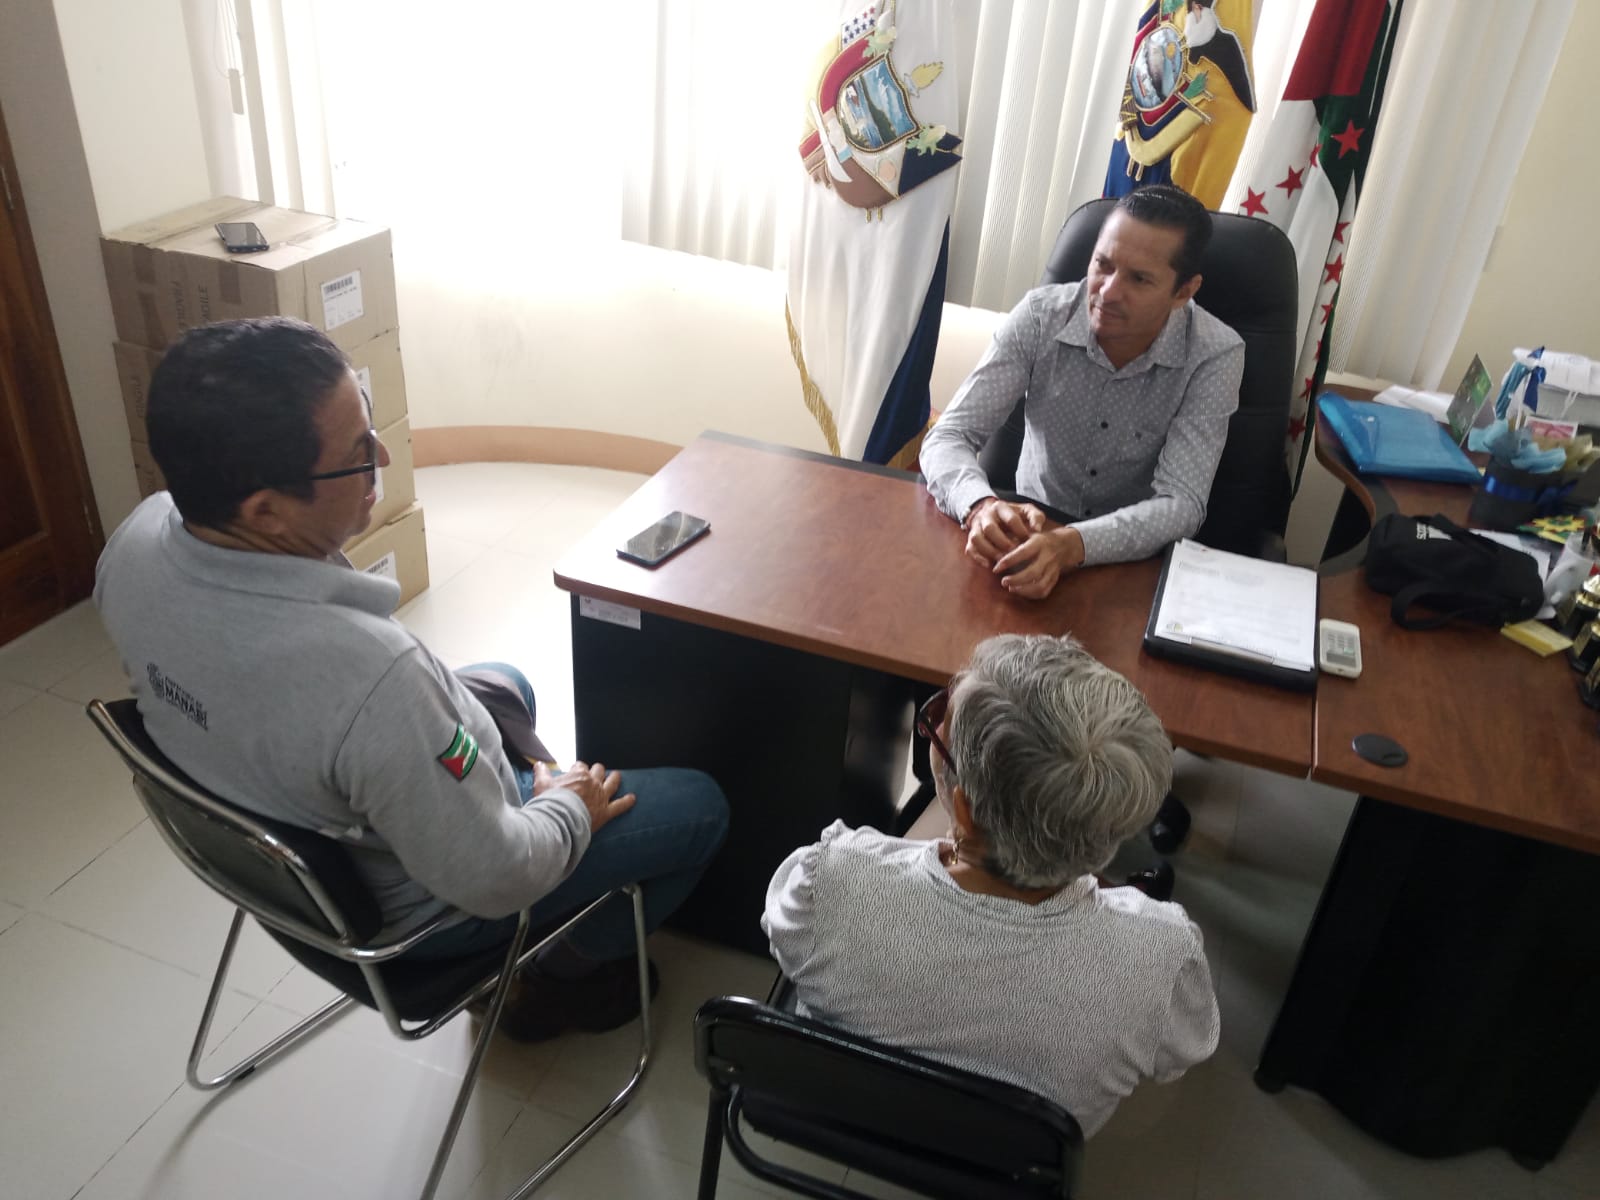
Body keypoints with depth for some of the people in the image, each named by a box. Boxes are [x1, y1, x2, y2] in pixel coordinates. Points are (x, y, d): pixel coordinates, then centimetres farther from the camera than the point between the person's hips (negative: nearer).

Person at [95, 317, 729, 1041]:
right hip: (408, 907, -7)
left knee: (505, 686, 29)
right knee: (700, 807, 6)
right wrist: (570, 810, -9)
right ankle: (557, 979, 24)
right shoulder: (366, 671, -44)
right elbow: (490, 881, -29)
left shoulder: (137, 539, -20)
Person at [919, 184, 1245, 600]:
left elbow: (1181, 505, -23)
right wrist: (982, 507, -40)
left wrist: (1073, 545, -42)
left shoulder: (1215, 356, -17)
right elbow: (948, 438, -16)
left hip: (1141, 557, 0)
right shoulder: (1039, 316, -14)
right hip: (1032, 530, 1)